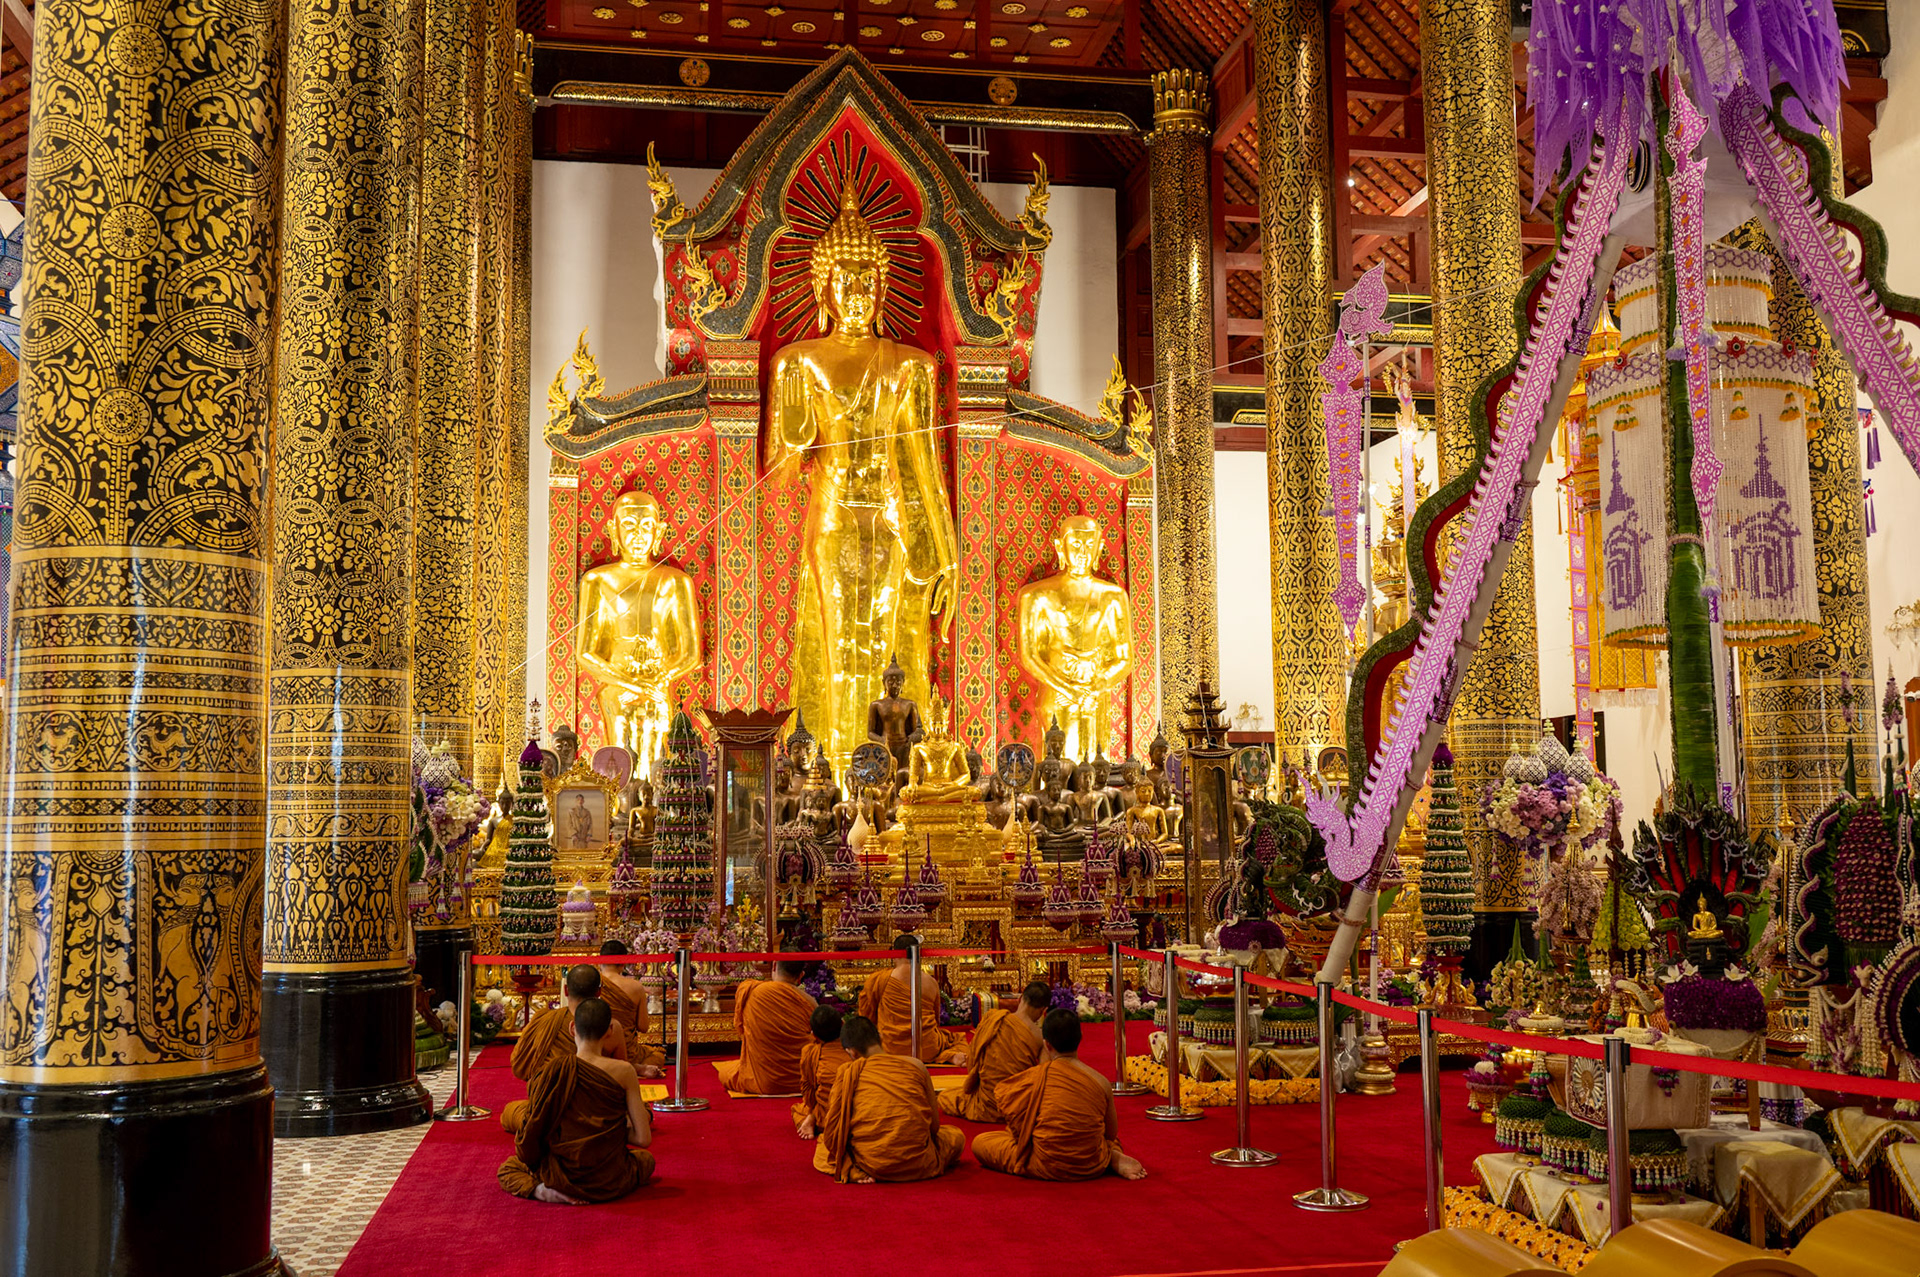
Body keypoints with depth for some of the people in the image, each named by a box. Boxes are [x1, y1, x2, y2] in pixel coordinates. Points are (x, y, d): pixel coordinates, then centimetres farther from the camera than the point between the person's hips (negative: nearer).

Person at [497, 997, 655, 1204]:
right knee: (646, 1158, 33)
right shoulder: (623, 1072, -14)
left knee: (509, 1167, 29)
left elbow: (530, 1135, -7)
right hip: (610, 1181, -1)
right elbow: (644, 1138, -13)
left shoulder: (550, 1070, -11)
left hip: (563, 1176, 1)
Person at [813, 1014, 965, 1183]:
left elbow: (831, 1136, 1)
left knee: (822, 1146, 30)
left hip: (868, 1162, 0)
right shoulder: (915, 1065, 3)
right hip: (916, 1164, 0)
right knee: (955, 1136, 30)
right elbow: (934, 1125, 11)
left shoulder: (846, 1071, -1)